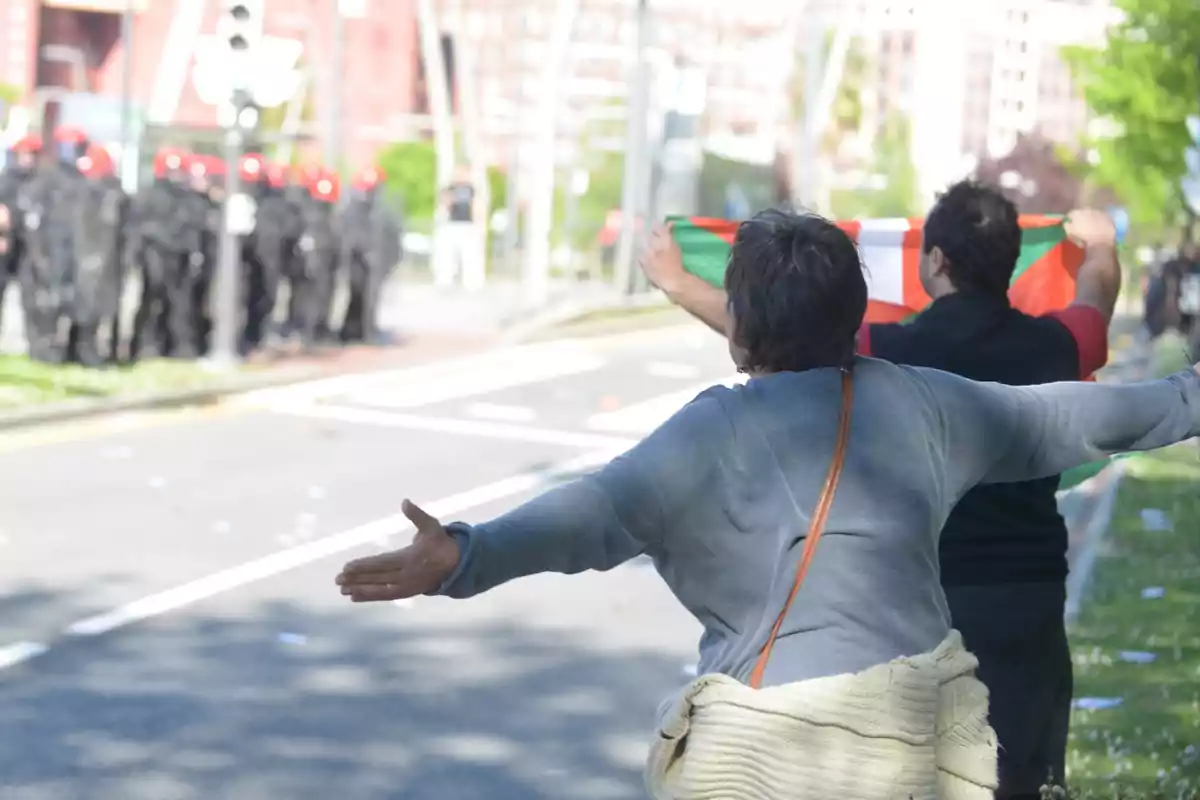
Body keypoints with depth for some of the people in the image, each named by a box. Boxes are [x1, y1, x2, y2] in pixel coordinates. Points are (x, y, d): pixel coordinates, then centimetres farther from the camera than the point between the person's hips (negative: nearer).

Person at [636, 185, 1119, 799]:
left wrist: (677, 283, 15)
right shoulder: (1051, 345, -2)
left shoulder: (893, 355, -13)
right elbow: (1097, 293, 23)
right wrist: (1099, 245, 47)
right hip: (1030, 597, 3)